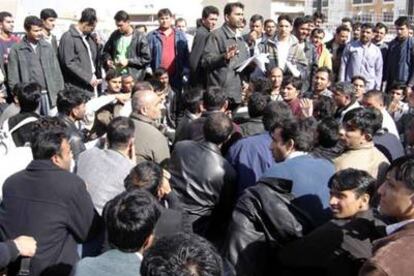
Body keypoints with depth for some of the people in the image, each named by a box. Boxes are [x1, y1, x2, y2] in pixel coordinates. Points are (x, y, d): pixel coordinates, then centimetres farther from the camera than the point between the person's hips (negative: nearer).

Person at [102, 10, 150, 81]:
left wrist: (128, 61, -11)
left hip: (133, 78, -4)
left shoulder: (140, 37, -3)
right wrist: (108, 60, 1)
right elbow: (106, 51, 24)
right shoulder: (114, 35, 11)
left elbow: (146, 58, -5)